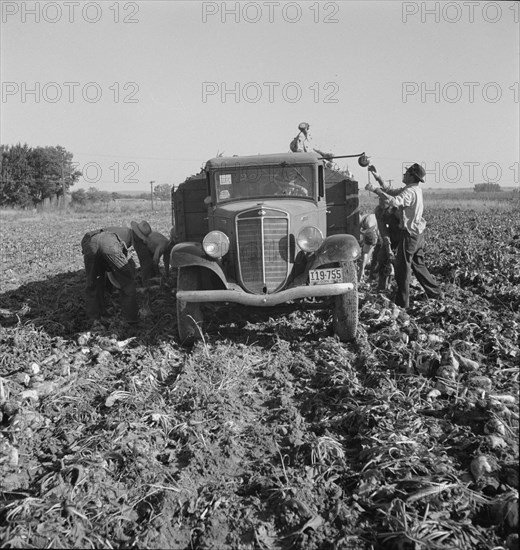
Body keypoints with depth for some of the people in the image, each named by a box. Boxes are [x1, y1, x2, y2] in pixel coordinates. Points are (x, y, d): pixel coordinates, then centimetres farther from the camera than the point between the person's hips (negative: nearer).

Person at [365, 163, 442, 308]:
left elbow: (395, 202, -38)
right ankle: (435, 293, 29)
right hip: (417, 232, 10)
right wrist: (377, 177, 9)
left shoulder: (410, 191, -19)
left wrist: (375, 189, -37)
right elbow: (390, 191, 16)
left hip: (409, 233, -10)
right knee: (418, 265, 20)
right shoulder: (415, 189, 11)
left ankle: (402, 302, 5)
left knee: (403, 267, -2)